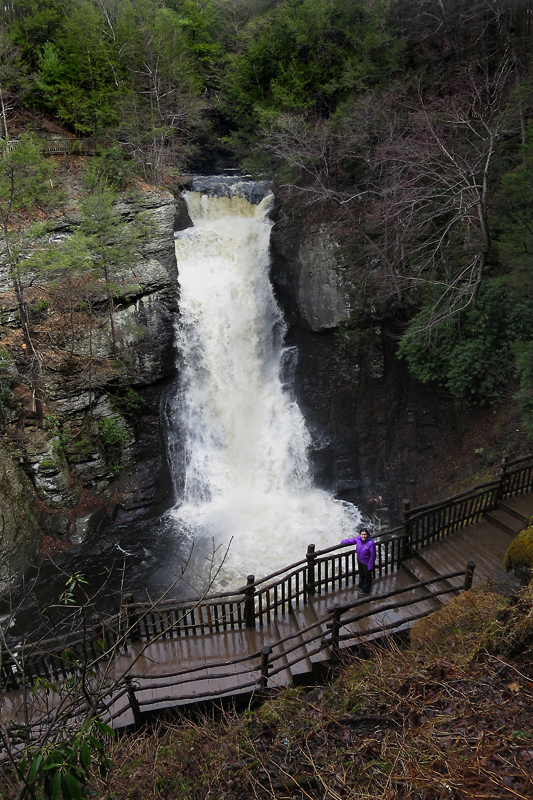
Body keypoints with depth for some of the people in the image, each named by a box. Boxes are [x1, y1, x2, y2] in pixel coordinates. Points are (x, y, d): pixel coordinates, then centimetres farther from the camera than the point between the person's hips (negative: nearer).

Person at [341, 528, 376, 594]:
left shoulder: (370, 543, -33)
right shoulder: (358, 539, -16)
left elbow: (372, 555, -24)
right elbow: (352, 541, 7)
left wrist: (370, 566, -19)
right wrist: (344, 541, 19)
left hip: (366, 563, -6)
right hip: (360, 561, 6)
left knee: (367, 576, 18)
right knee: (361, 574, 29)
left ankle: (365, 590, 41)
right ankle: (360, 586, 54)